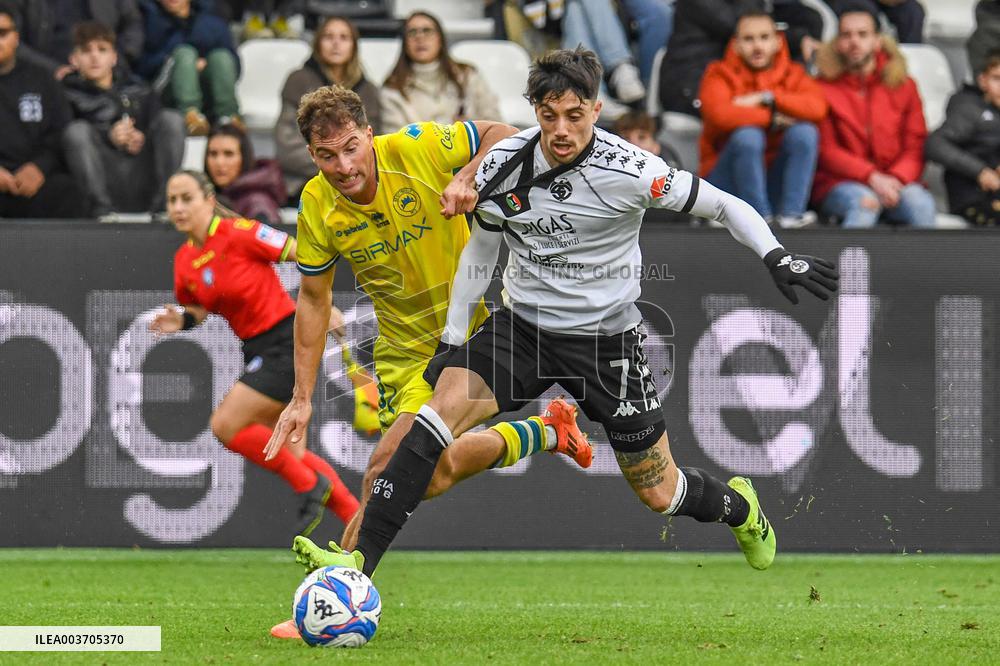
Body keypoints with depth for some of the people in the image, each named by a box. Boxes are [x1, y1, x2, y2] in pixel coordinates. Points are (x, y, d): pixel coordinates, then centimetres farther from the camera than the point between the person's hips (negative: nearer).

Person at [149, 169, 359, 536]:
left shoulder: (238, 233, -16)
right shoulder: (184, 260, 5)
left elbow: (304, 254, -11)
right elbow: (198, 309, 20)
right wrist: (181, 321, -2)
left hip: (287, 341, -8)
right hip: (257, 350, 8)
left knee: (225, 426, -16)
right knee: (289, 453, 10)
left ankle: (309, 483, 0)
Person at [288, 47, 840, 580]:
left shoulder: (628, 171, -20)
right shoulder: (503, 165, -9)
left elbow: (723, 206, -9)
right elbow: (480, 251, 8)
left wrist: (776, 258, -24)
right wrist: (451, 340, 8)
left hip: (605, 337, -2)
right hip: (523, 326, 2)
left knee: (660, 495, 6)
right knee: (442, 408, -24)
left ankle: (739, 507, 44)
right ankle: (360, 559, -27)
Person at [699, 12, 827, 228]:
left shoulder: (793, 75, 5)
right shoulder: (721, 75, -3)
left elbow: (817, 107, -17)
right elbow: (720, 114, -26)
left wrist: (767, 98, -21)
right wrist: (773, 119, -17)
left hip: (776, 181, 3)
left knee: (805, 132, -20)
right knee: (748, 135, -30)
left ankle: (791, 213, -22)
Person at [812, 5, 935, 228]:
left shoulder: (904, 86, 14)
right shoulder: (824, 88, 6)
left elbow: (916, 146, 7)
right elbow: (826, 150, -2)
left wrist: (897, 178, -16)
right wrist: (872, 177, -17)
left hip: (892, 184, 2)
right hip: (840, 183, -2)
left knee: (920, 203, -31)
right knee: (864, 203, -36)